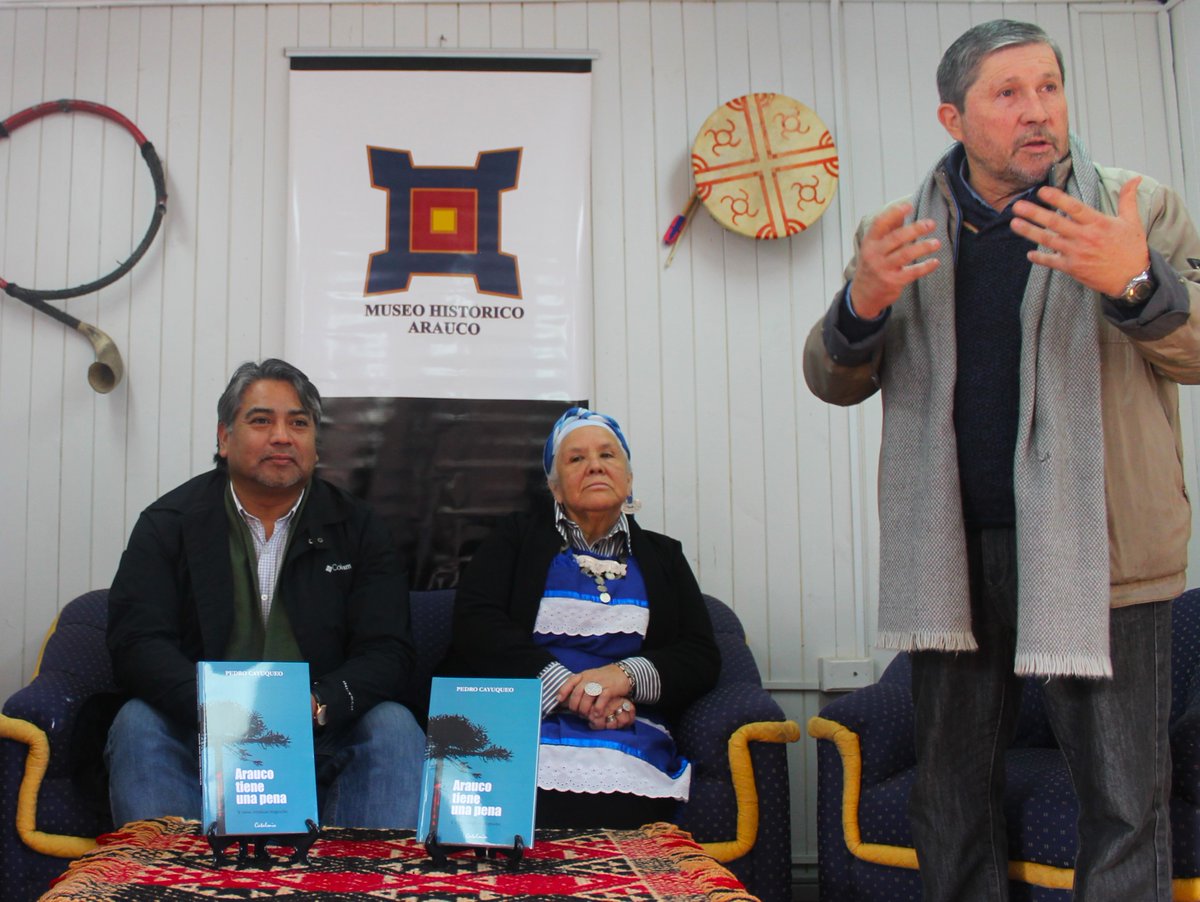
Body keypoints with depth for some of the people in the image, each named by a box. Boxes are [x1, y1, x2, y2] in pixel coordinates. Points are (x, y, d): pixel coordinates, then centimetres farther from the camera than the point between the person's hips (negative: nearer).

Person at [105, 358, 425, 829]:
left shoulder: (356, 528, 7)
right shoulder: (168, 522, 4)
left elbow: (387, 651, -2)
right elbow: (136, 643, -9)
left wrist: (316, 705, -24)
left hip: (321, 740, 0)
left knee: (395, 728, -25)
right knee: (138, 723, -27)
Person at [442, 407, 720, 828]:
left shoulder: (662, 556, 24)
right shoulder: (516, 538, 19)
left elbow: (702, 658, 13)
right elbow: (474, 623, 2)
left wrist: (627, 675, -10)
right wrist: (564, 685, -12)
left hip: (630, 743, 2)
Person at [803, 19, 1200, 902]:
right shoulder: (901, 235, 10)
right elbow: (834, 381, 8)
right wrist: (862, 306, -15)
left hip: (1097, 552, -2)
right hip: (954, 553, 3)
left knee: (1126, 796, -1)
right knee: (952, 792, 13)